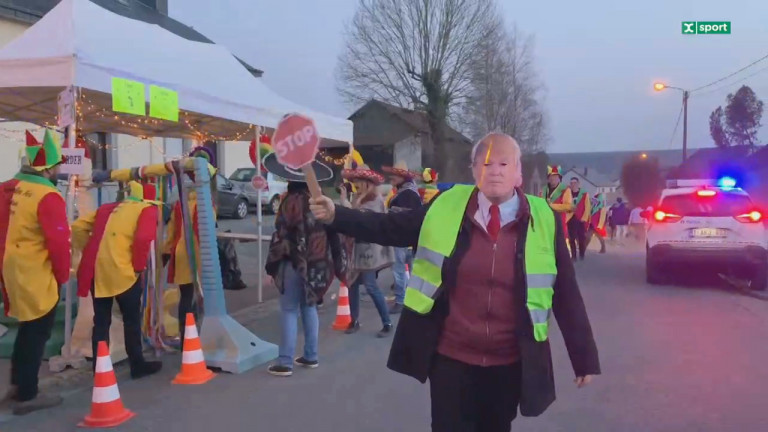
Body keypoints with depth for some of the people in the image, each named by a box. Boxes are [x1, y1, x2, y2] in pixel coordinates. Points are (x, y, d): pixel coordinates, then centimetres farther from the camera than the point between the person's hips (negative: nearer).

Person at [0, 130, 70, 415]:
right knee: (37, 333, 4)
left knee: (27, 329, 23)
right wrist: (62, 276, -6)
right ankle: (26, 396, 13)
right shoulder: (48, 196, -20)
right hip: (38, 278, -9)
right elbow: (59, 242, -20)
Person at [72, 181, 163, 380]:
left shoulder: (108, 208, 21)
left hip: (96, 269, 6)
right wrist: (139, 265, -3)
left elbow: (78, 227, 17)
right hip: (122, 271, -6)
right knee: (132, 319, 10)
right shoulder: (147, 210, 3)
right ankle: (137, 365, 18)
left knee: (101, 321, 14)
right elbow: (144, 238, -14)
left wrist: (90, 251, 16)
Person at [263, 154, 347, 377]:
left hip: (295, 263, -6)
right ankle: (311, 356, 22)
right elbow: (331, 234, 7)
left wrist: (272, 266, -6)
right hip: (317, 264, 6)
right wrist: (337, 265, 14)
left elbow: (281, 235, -13)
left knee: (289, 311, 0)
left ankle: (285, 362, 2)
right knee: (309, 307, 16)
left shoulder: (292, 201, -13)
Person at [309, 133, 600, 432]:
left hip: (510, 363, 1)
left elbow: (566, 294, -1)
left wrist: (584, 357, 2)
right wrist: (335, 215, -5)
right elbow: (389, 229, 4)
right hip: (450, 357, 0)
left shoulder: (544, 221, -6)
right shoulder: (447, 207, -4)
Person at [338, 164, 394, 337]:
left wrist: (344, 201, -16)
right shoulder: (358, 198, 11)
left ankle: (387, 323, 3)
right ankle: (355, 321, 20)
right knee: (353, 284, 8)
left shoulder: (376, 201, -12)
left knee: (371, 286, -7)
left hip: (368, 249, -7)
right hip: (355, 247, 7)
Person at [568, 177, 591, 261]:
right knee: (571, 239, 3)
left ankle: (582, 256, 13)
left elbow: (587, 207, -3)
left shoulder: (584, 194, 1)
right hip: (571, 220, 2)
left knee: (582, 238, 1)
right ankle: (573, 256, 10)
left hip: (581, 220, -2)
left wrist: (584, 218, -10)